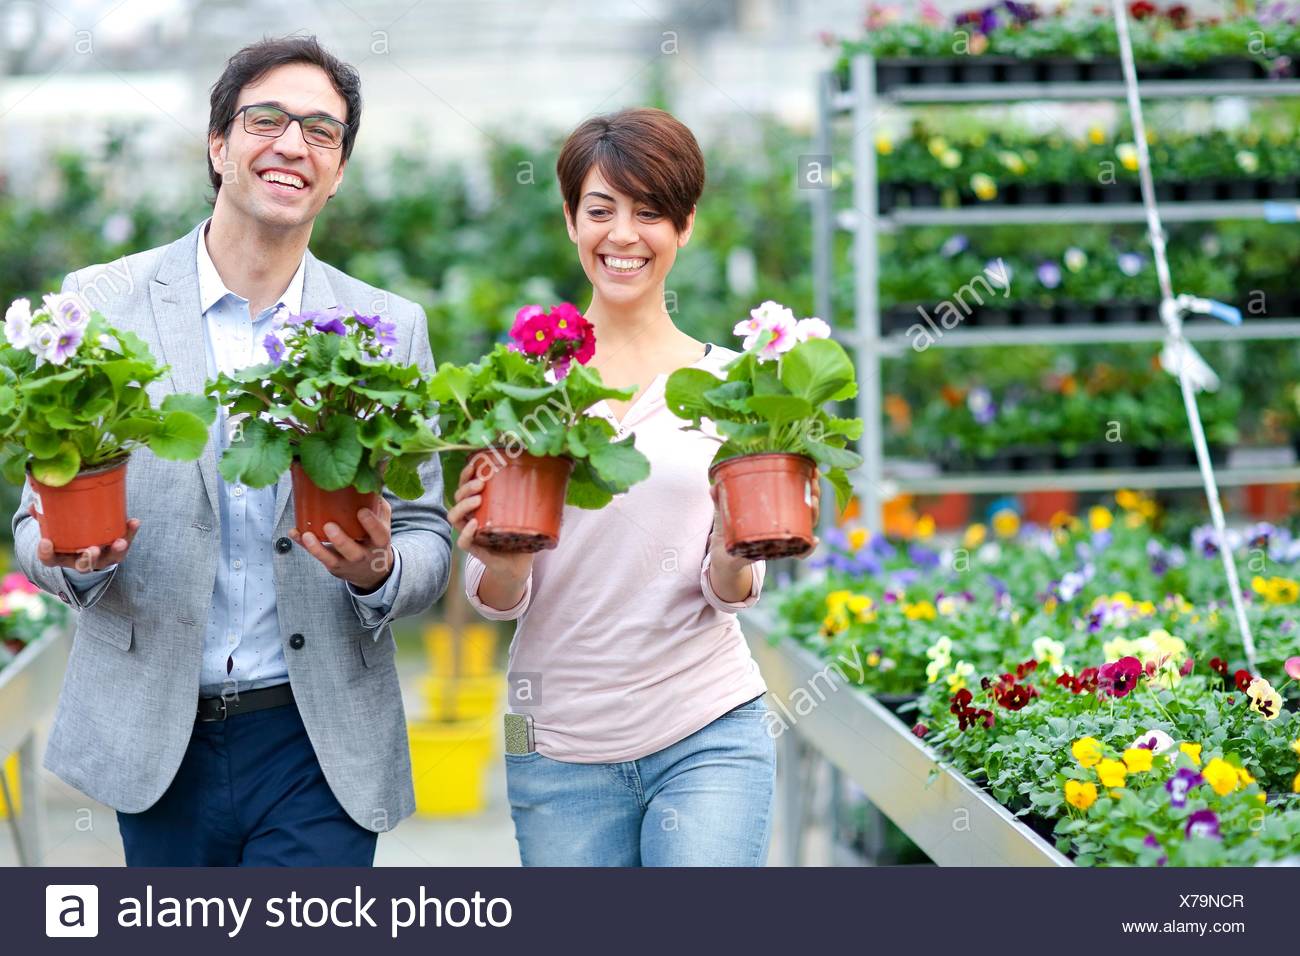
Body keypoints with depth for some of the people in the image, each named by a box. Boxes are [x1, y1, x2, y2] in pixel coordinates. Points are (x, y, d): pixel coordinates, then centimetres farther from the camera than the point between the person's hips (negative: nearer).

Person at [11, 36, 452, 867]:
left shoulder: (390, 329, 5)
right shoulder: (103, 302, 2)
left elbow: (429, 541, 7)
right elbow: (40, 514, 5)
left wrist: (378, 572, -16)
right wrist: (73, 557, -18)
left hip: (318, 745, 0)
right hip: (157, 742, 1)